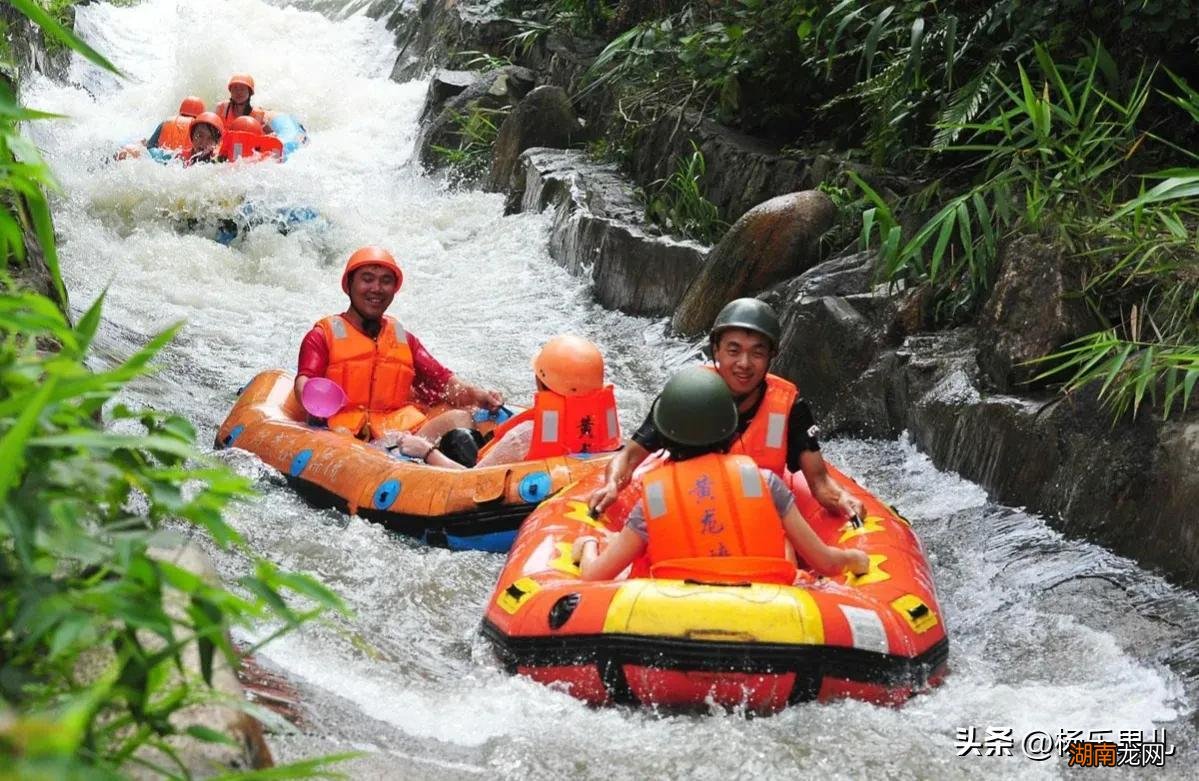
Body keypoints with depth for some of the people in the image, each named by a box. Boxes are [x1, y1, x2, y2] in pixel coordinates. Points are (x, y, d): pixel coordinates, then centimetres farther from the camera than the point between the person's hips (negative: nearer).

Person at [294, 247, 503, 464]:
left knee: (460, 419, -25)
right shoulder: (323, 336, 13)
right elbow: (304, 381, -4)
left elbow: (442, 380, 16)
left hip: (408, 432, 4)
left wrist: (476, 395, -6)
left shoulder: (405, 340, 27)